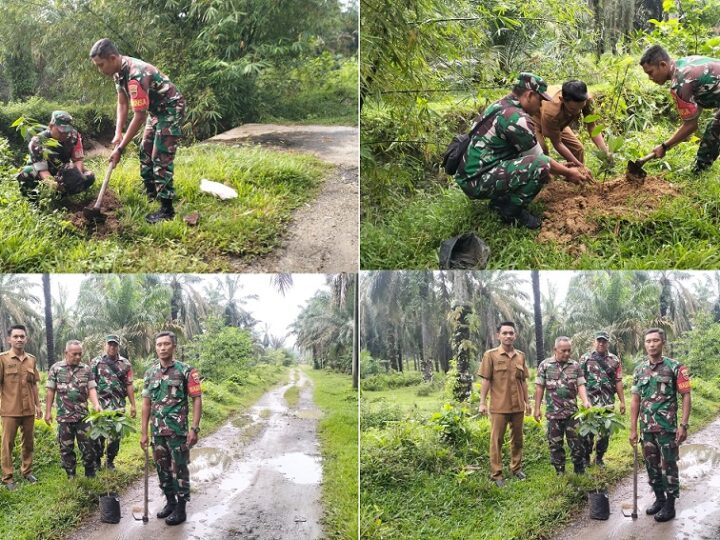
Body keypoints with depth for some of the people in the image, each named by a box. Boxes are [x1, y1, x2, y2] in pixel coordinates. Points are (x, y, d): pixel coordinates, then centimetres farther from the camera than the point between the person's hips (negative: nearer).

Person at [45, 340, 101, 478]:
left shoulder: (86, 369, 3)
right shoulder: (56, 368, 0)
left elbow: (91, 389, -1)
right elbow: (50, 391, 2)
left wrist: (96, 404, -18)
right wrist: (48, 412, -1)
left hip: (83, 415, 1)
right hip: (64, 416, -1)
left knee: (88, 446, 3)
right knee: (66, 448, 8)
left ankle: (90, 475, 15)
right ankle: (71, 476, 20)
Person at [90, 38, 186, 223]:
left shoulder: (135, 75, -34)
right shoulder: (119, 71, -4)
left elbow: (139, 116, -32)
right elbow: (122, 103, 4)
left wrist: (120, 148, -27)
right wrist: (118, 133, -8)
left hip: (171, 109, -10)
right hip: (156, 110, 10)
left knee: (161, 158, -13)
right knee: (145, 151, 18)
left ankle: (167, 209, -10)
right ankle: (151, 193, 33)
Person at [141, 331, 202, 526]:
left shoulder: (186, 371, -7)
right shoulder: (150, 373, 7)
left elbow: (197, 400, -8)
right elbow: (146, 403, 11)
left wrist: (195, 429, -15)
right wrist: (144, 432, 8)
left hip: (178, 430, -5)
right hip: (157, 431, 5)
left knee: (179, 469, 0)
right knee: (162, 468, 13)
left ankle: (181, 508, 10)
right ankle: (170, 502, 28)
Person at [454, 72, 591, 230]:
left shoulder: (501, 106, 13)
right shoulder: (517, 118, -18)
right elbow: (539, 158, -8)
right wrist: (568, 173, 7)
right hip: (477, 180, -10)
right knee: (540, 166, -23)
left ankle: (500, 200, 14)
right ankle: (511, 211, -5)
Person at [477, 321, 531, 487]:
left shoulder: (521, 356, 7)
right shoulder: (490, 355, -5)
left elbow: (523, 381, 13)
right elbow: (486, 380, -5)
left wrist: (527, 401, 12)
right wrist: (482, 402, -9)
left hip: (517, 405, 4)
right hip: (499, 406, -4)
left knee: (517, 439, 13)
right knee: (496, 440, 1)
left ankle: (516, 468, 27)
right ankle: (496, 474, 7)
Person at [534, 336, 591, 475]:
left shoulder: (575, 366, 3)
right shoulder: (545, 365, -1)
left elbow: (580, 385, 0)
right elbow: (539, 388, 2)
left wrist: (585, 401, -18)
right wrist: (537, 409, -1)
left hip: (572, 411, 1)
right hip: (553, 412, -1)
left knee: (576, 442, 2)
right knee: (555, 443, 7)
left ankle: (580, 471, 14)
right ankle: (560, 472, 18)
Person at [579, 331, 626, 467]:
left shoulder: (614, 360, 7)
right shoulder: (585, 358, 2)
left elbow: (618, 382, 7)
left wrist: (622, 401, 4)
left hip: (608, 403, 2)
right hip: (590, 402, -2)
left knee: (605, 431, 7)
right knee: (587, 431, 1)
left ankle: (599, 458, 21)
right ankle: (586, 457, 15)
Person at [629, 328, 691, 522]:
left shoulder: (675, 367, -7)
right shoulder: (639, 369, 6)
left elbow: (686, 396, -7)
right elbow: (635, 400, 10)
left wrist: (684, 425, -14)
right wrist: (633, 429, 7)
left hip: (667, 427, -5)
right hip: (647, 428, 5)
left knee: (668, 466, 1)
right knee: (651, 465, 12)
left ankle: (670, 504, 11)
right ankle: (659, 498, 27)